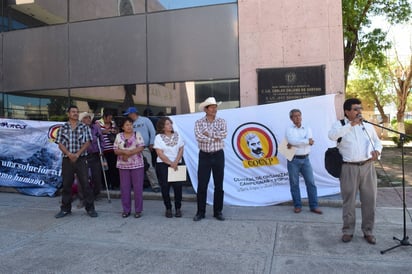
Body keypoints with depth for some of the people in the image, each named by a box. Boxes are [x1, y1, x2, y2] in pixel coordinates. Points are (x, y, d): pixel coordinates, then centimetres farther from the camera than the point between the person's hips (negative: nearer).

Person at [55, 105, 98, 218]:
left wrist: (77, 154, -13)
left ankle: (90, 208, 5)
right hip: (67, 159, 1)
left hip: (81, 159, -1)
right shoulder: (63, 128, 8)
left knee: (85, 183, -2)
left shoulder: (84, 127, 5)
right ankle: (65, 209, 19)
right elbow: (60, 144, 2)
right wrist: (69, 154, -13)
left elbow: (87, 142, -1)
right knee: (66, 184, 8)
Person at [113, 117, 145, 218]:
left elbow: (141, 148, -7)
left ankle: (138, 210, 9)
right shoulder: (119, 136, 8)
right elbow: (116, 150, 3)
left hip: (137, 165, -2)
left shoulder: (137, 135, 3)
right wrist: (125, 151, -16)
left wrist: (128, 153, -15)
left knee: (138, 187, 0)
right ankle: (126, 210, 16)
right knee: (124, 188, 5)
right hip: (123, 166, 2)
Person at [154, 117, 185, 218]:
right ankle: (168, 209, 16)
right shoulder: (158, 137, -2)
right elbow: (160, 153, -8)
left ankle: (178, 208, 10)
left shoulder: (177, 136, 8)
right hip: (163, 165, -2)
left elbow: (181, 150, 4)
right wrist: (170, 163, -13)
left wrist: (176, 162, -10)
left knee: (178, 186, -4)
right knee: (165, 187, 1)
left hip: (177, 165, 2)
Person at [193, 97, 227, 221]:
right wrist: (215, 138, -15)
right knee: (201, 185, 1)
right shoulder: (199, 122, -1)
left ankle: (218, 211, 19)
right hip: (204, 156, -1)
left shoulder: (221, 121, 4)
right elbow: (199, 137, -17)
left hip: (218, 155, 1)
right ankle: (200, 212, 14)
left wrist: (209, 134, -14)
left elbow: (224, 134, -15)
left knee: (219, 185, 7)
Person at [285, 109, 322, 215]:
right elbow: (291, 141, -19)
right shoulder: (289, 129, 1)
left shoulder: (307, 128, 9)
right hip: (293, 160, -2)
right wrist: (306, 141, -13)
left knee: (311, 183, 2)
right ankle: (297, 206, 14)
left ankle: (314, 206, 10)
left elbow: (310, 142, -9)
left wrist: (294, 144, -15)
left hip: (305, 159, 3)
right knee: (294, 184, 4)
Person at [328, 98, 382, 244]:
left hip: (368, 167, 4)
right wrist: (351, 124, -22)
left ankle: (368, 231, 23)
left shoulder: (367, 125, 13)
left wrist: (377, 151, -3)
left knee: (369, 200, 8)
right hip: (349, 168, -4)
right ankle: (348, 231, 19)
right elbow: (332, 135, -22)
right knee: (349, 201, 5)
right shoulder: (340, 124, 0)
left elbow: (377, 142, 20)